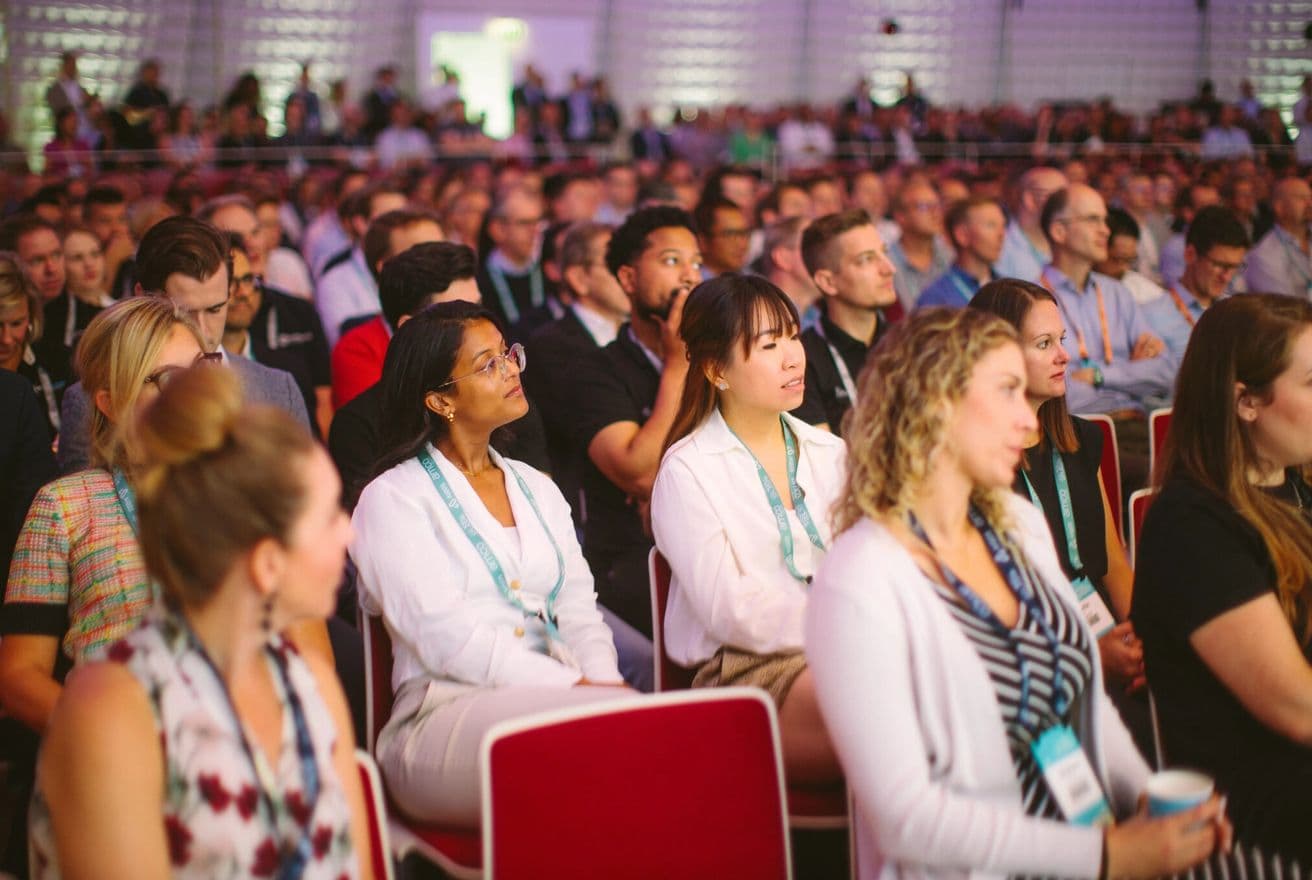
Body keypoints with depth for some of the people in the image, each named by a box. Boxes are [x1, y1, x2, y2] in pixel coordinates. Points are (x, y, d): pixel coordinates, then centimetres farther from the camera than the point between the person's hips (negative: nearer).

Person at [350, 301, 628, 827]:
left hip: (557, 701, 6)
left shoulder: (537, 489, 25)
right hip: (449, 713, -5)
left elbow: (577, 607, 17)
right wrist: (574, 686, -16)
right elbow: (445, 636, -9)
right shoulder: (392, 499, 3)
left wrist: (603, 680, -6)